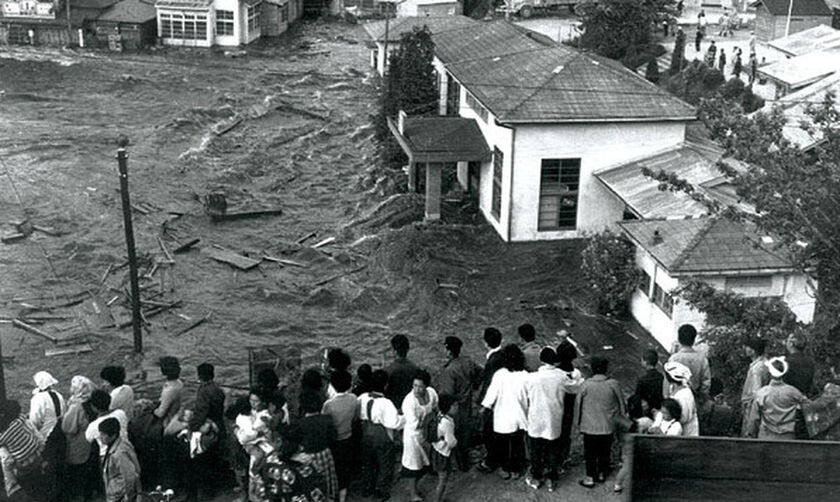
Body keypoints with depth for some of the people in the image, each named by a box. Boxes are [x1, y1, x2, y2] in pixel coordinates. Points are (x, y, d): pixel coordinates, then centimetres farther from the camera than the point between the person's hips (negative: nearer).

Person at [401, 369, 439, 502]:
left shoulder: (431, 392, -15)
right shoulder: (409, 402, -32)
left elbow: (435, 410, 3)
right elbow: (414, 425, -29)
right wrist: (428, 415, -19)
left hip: (427, 432, 6)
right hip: (413, 435, -6)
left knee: (425, 463, 21)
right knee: (414, 464, 11)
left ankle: (414, 486, 46)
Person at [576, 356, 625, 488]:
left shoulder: (586, 385, -12)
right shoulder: (613, 385, -10)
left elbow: (579, 405, -3)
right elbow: (621, 404, -1)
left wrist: (579, 423, 11)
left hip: (590, 426, -1)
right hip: (608, 426, 1)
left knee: (590, 453, 11)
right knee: (605, 452, 18)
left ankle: (590, 478, 15)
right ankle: (602, 474, 31)